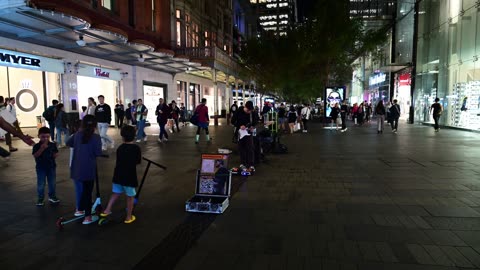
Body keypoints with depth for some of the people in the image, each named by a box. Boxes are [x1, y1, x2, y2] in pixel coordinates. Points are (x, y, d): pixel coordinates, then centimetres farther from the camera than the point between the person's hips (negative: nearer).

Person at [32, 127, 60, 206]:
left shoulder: (53, 145, -2)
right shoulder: (36, 146, -9)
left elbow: (56, 154, 5)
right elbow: (35, 155, -20)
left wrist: (55, 155, -18)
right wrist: (42, 149, -31)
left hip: (51, 167, 2)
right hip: (41, 168, -2)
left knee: (52, 183, 13)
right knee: (41, 184, 6)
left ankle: (52, 196, 28)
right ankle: (40, 198, 19)